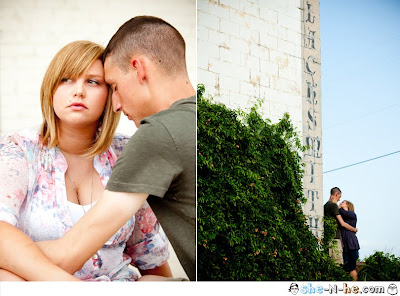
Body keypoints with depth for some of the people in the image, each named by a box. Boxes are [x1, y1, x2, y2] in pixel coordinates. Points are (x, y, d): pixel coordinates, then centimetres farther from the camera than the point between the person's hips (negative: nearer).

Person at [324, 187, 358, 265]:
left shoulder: (325, 206, 17)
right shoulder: (333, 205, -9)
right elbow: (342, 223, -11)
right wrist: (354, 229, 3)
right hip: (335, 238, -9)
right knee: (338, 263, -11)